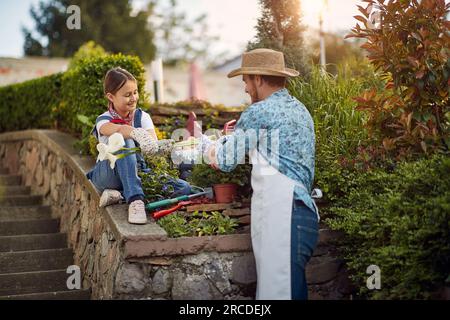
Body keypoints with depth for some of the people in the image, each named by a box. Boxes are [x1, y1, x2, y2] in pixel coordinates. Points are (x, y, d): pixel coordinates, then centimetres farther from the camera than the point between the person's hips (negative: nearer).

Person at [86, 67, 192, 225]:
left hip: (137, 172, 4)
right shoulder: (103, 121, -9)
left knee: (184, 188, -19)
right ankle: (135, 199, -43)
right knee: (123, 140, -35)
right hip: (107, 175, -4)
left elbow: (153, 144, -17)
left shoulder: (142, 117, 2)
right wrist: (137, 133, -58)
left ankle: (120, 194, -23)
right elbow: (119, 129, -36)